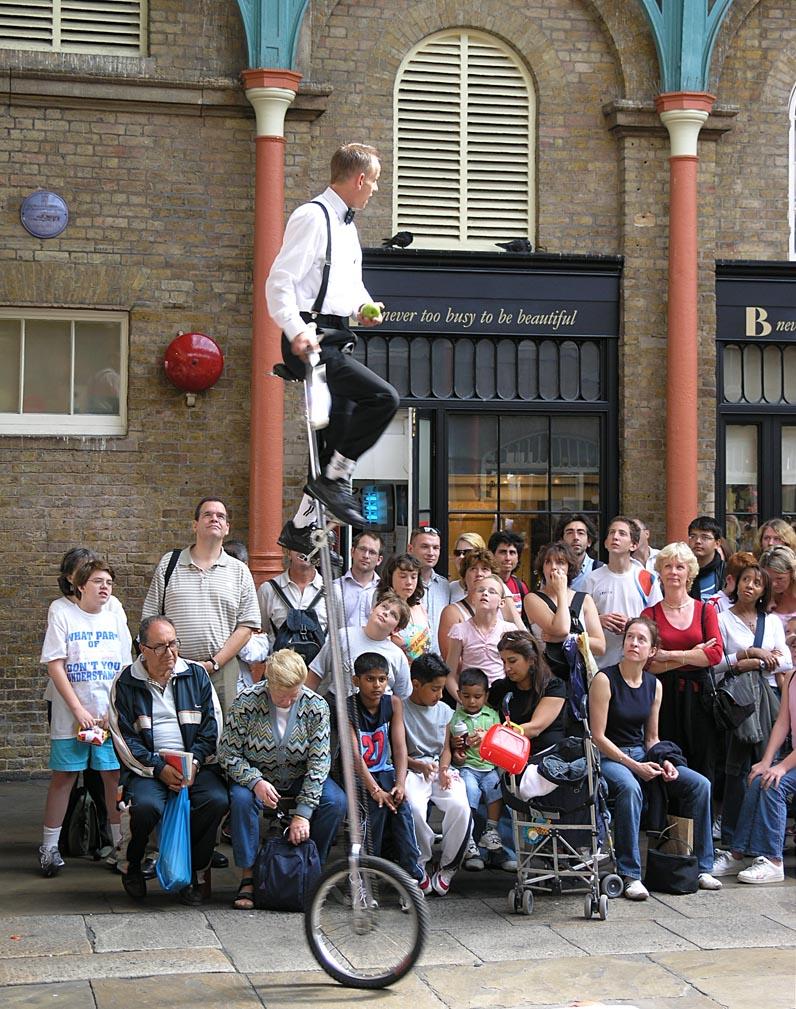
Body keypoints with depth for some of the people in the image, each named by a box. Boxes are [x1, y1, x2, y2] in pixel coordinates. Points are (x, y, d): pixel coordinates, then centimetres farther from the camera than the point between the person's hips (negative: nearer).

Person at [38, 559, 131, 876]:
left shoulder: (116, 617, 8)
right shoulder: (63, 616, -1)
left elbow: (126, 669, 8)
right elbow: (55, 666, -6)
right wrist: (78, 709, -12)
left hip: (111, 716, 2)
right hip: (70, 716, -2)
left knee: (115, 777, 1)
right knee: (63, 777, 1)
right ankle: (49, 847, 8)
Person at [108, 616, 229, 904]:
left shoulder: (196, 675, 10)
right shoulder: (126, 683, 4)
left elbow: (213, 726, 7)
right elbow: (124, 738, -1)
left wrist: (194, 762, -8)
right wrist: (159, 768, -13)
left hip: (196, 765, 2)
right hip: (147, 769, -2)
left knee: (216, 800, -28)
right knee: (146, 805, -33)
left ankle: (192, 873, -6)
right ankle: (129, 866, 0)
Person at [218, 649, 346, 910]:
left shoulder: (316, 706, -15)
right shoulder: (246, 703, -19)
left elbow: (319, 763, -15)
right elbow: (228, 754, -13)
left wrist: (302, 813, -23)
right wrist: (255, 782, -32)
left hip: (300, 778, 2)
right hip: (254, 774, -2)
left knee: (335, 801, -24)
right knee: (242, 798, -34)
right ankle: (248, 878, -22)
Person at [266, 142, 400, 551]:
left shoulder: (347, 226, 21)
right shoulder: (312, 217, -9)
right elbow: (279, 281, -17)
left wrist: (363, 306, 11)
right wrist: (296, 331, -29)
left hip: (336, 340, 10)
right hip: (312, 341, -10)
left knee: (340, 436, 9)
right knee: (382, 397, -23)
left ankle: (300, 528, 17)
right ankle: (333, 479, -12)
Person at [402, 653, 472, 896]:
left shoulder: (444, 711, 16)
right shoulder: (401, 710, -1)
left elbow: (446, 748, 15)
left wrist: (444, 769, -7)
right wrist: (419, 765, -21)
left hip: (440, 769, 4)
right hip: (413, 770, -4)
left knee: (460, 806, -27)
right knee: (414, 807, -36)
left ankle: (447, 868, -11)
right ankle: (421, 865, -14)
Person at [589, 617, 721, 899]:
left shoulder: (654, 685, 9)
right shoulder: (605, 680, -10)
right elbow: (598, 737, -12)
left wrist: (663, 761, -5)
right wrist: (634, 766, -18)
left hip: (641, 755, 7)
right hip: (607, 757, -6)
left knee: (699, 784, -11)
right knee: (630, 787, -39)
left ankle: (702, 867, -1)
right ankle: (630, 874, -32)